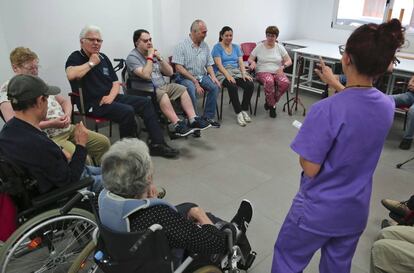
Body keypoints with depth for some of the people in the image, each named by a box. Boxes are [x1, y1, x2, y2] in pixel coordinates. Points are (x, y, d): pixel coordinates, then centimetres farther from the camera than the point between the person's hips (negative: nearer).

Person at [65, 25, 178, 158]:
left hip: (110, 98, 8)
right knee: (127, 111, -30)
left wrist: (111, 95, -7)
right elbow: (71, 75, -27)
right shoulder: (76, 57, -2)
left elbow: (116, 83, 15)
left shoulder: (103, 58, 17)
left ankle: (157, 144, -6)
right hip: (92, 103, -7)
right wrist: (91, 63, -12)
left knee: (145, 102, -4)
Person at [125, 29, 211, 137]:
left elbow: (169, 72, 8)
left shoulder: (154, 52, 12)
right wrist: (149, 57, -15)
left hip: (162, 85, 7)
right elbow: (146, 75, -25)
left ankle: (193, 120, -15)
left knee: (182, 89, -8)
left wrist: (160, 58, -4)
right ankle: (178, 125, -35)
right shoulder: (132, 57, -8)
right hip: (145, 90, -7)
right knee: (162, 94, -34)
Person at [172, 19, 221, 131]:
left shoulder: (205, 46, 10)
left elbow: (209, 64, 14)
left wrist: (213, 76, -7)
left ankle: (208, 116, -8)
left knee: (215, 86, -21)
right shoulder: (182, 46, -8)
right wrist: (195, 81, -19)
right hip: (185, 77, -5)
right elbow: (179, 67, -15)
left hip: (201, 76, 5)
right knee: (191, 89, -36)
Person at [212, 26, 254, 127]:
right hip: (222, 73, -5)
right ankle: (238, 113, -26)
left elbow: (241, 62, 8)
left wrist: (244, 73, -12)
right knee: (232, 86, -37)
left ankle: (244, 110, -12)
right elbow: (219, 64, -10)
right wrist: (228, 75, -25)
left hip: (236, 71, 5)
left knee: (250, 84, -24)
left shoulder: (236, 47, 17)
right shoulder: (217, 47, 2)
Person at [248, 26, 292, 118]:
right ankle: (272, 105, -15)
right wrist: (253, 62, -19)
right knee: (269, 82, -39)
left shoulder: (280, 47, 9)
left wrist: (283, 66, -16)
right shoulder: (259, 46, 5)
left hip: (277, 72, 3)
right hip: (263, 72, -2)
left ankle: (270, 102, -7)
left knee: (285, 83, -31)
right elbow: (250, 59, 5)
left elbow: (289, 61, 6)